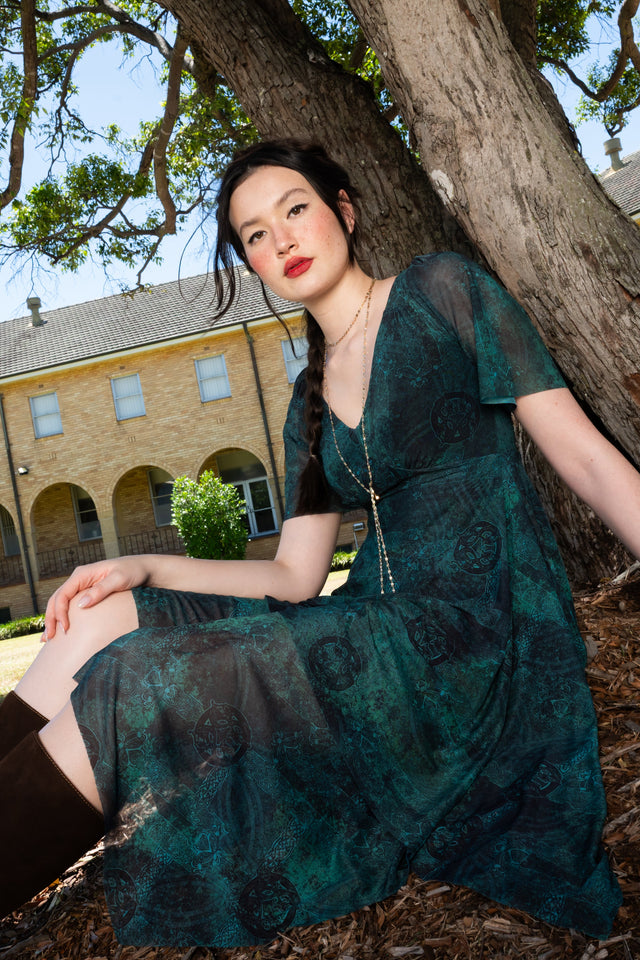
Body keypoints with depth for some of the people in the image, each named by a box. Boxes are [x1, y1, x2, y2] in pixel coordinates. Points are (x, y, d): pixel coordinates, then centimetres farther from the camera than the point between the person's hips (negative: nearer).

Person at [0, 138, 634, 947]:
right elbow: (295, 578, 13)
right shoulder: (309, 403, 17)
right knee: (100, 618, -5)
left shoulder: (442, 292, 0)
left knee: (119, 689, -22)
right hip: (376, 625, 7)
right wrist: (144, 568, 2)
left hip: (472, 639, -6)